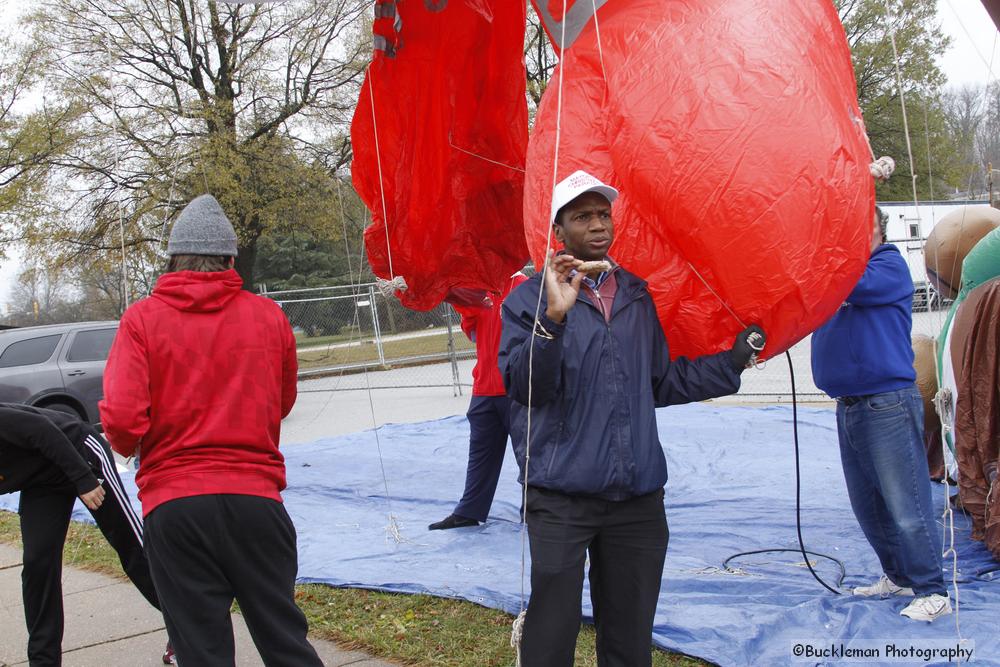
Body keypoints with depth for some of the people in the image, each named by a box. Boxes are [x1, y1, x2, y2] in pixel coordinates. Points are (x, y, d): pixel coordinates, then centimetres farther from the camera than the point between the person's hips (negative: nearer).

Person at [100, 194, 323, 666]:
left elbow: (121, 418, -12)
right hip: (254, 497, 1)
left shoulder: (142, 319, -4)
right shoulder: (268, 315, 2)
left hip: (172, 506, -1)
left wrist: (127, 446, 9)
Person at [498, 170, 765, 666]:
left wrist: (732, 362, 14)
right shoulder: (530, 299, -1)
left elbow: (661, 384, 17)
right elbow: (523, 387, -14)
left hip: (638, 497, 4)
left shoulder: (638, 297, 13)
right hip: (561, 498, -4)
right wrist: (554, 317, -26)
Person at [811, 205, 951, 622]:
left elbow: (853, 286, -23)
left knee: (906, 506, -6)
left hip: (887, 405, -8)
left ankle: (932, 592, 4)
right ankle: (899, 576, 28)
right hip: (848, 407, 8)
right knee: (867, 505, 14)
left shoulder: (890, 264, -5)